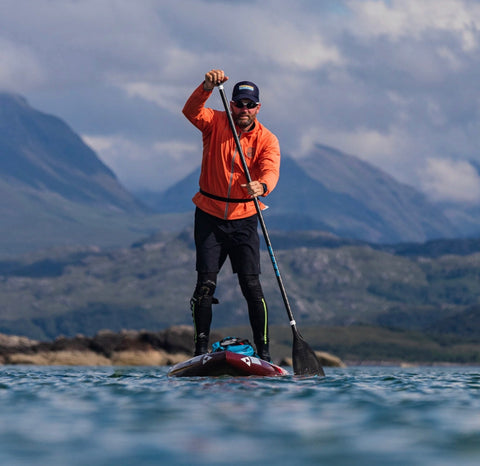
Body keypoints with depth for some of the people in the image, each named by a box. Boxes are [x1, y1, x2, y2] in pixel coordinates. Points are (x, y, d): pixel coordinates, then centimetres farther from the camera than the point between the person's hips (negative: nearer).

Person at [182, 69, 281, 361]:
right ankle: (201, 349, 2)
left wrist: (261, 186, -43)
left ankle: (264, 352, -2)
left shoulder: (267, 139, -3)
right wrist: (207, 87, -37)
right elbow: (191, 111, -20)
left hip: (244, 219, 0)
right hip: (209, 216, 0)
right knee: (206, 283, -5)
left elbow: (271, 171, -20)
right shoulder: (215, 123, -1)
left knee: (252, 285, -6)